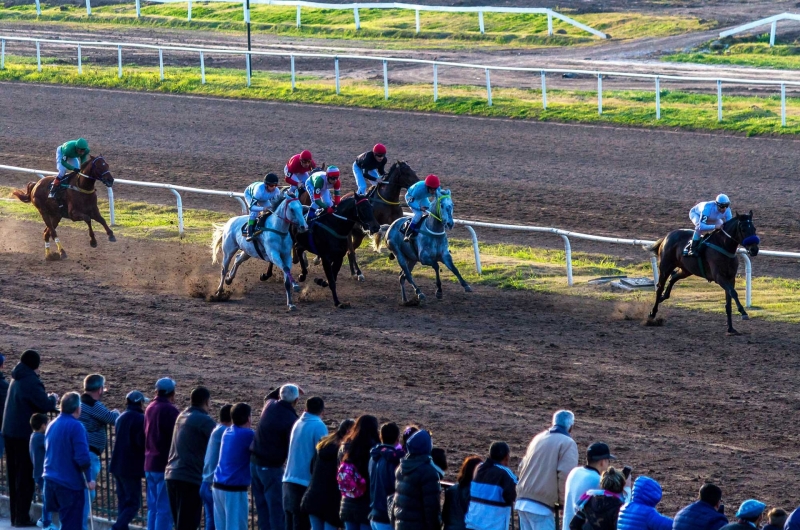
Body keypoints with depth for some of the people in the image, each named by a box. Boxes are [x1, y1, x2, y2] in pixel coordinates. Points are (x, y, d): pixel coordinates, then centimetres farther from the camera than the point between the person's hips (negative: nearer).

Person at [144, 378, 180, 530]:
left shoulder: (150, 408, 12)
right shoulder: (170, 410, -15)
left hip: (150, 465, 8)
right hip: (166, 465, -8)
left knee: (153, 508, 12)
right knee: (165, 509, -7)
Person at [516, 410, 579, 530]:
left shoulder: (539, 438, 18)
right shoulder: (568, 443, -6)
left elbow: (523, 466, 22)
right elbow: (565, 475, -16)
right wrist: (563, 501, -3)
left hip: (523, 501, 8)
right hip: (541, 505, -8)